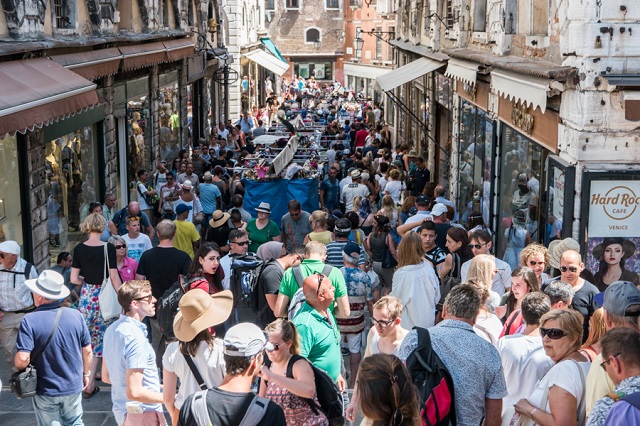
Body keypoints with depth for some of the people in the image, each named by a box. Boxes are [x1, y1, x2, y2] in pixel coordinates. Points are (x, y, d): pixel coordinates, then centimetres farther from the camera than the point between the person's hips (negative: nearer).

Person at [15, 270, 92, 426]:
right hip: (73, 387, 3)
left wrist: (19, 369, -1)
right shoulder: (76, 315, -9)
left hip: (45, 391, -2)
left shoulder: (29, 321, -19)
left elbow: (22, 359, -24)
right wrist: (85, 374, 15)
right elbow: (87, 350, -1)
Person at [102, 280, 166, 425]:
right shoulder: (136, 338, -24)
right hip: (143, 414, -9)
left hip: (121, 411, 9)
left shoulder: (112, 329, 4)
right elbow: (134, 392, -27)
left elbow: (106, 377, 15)